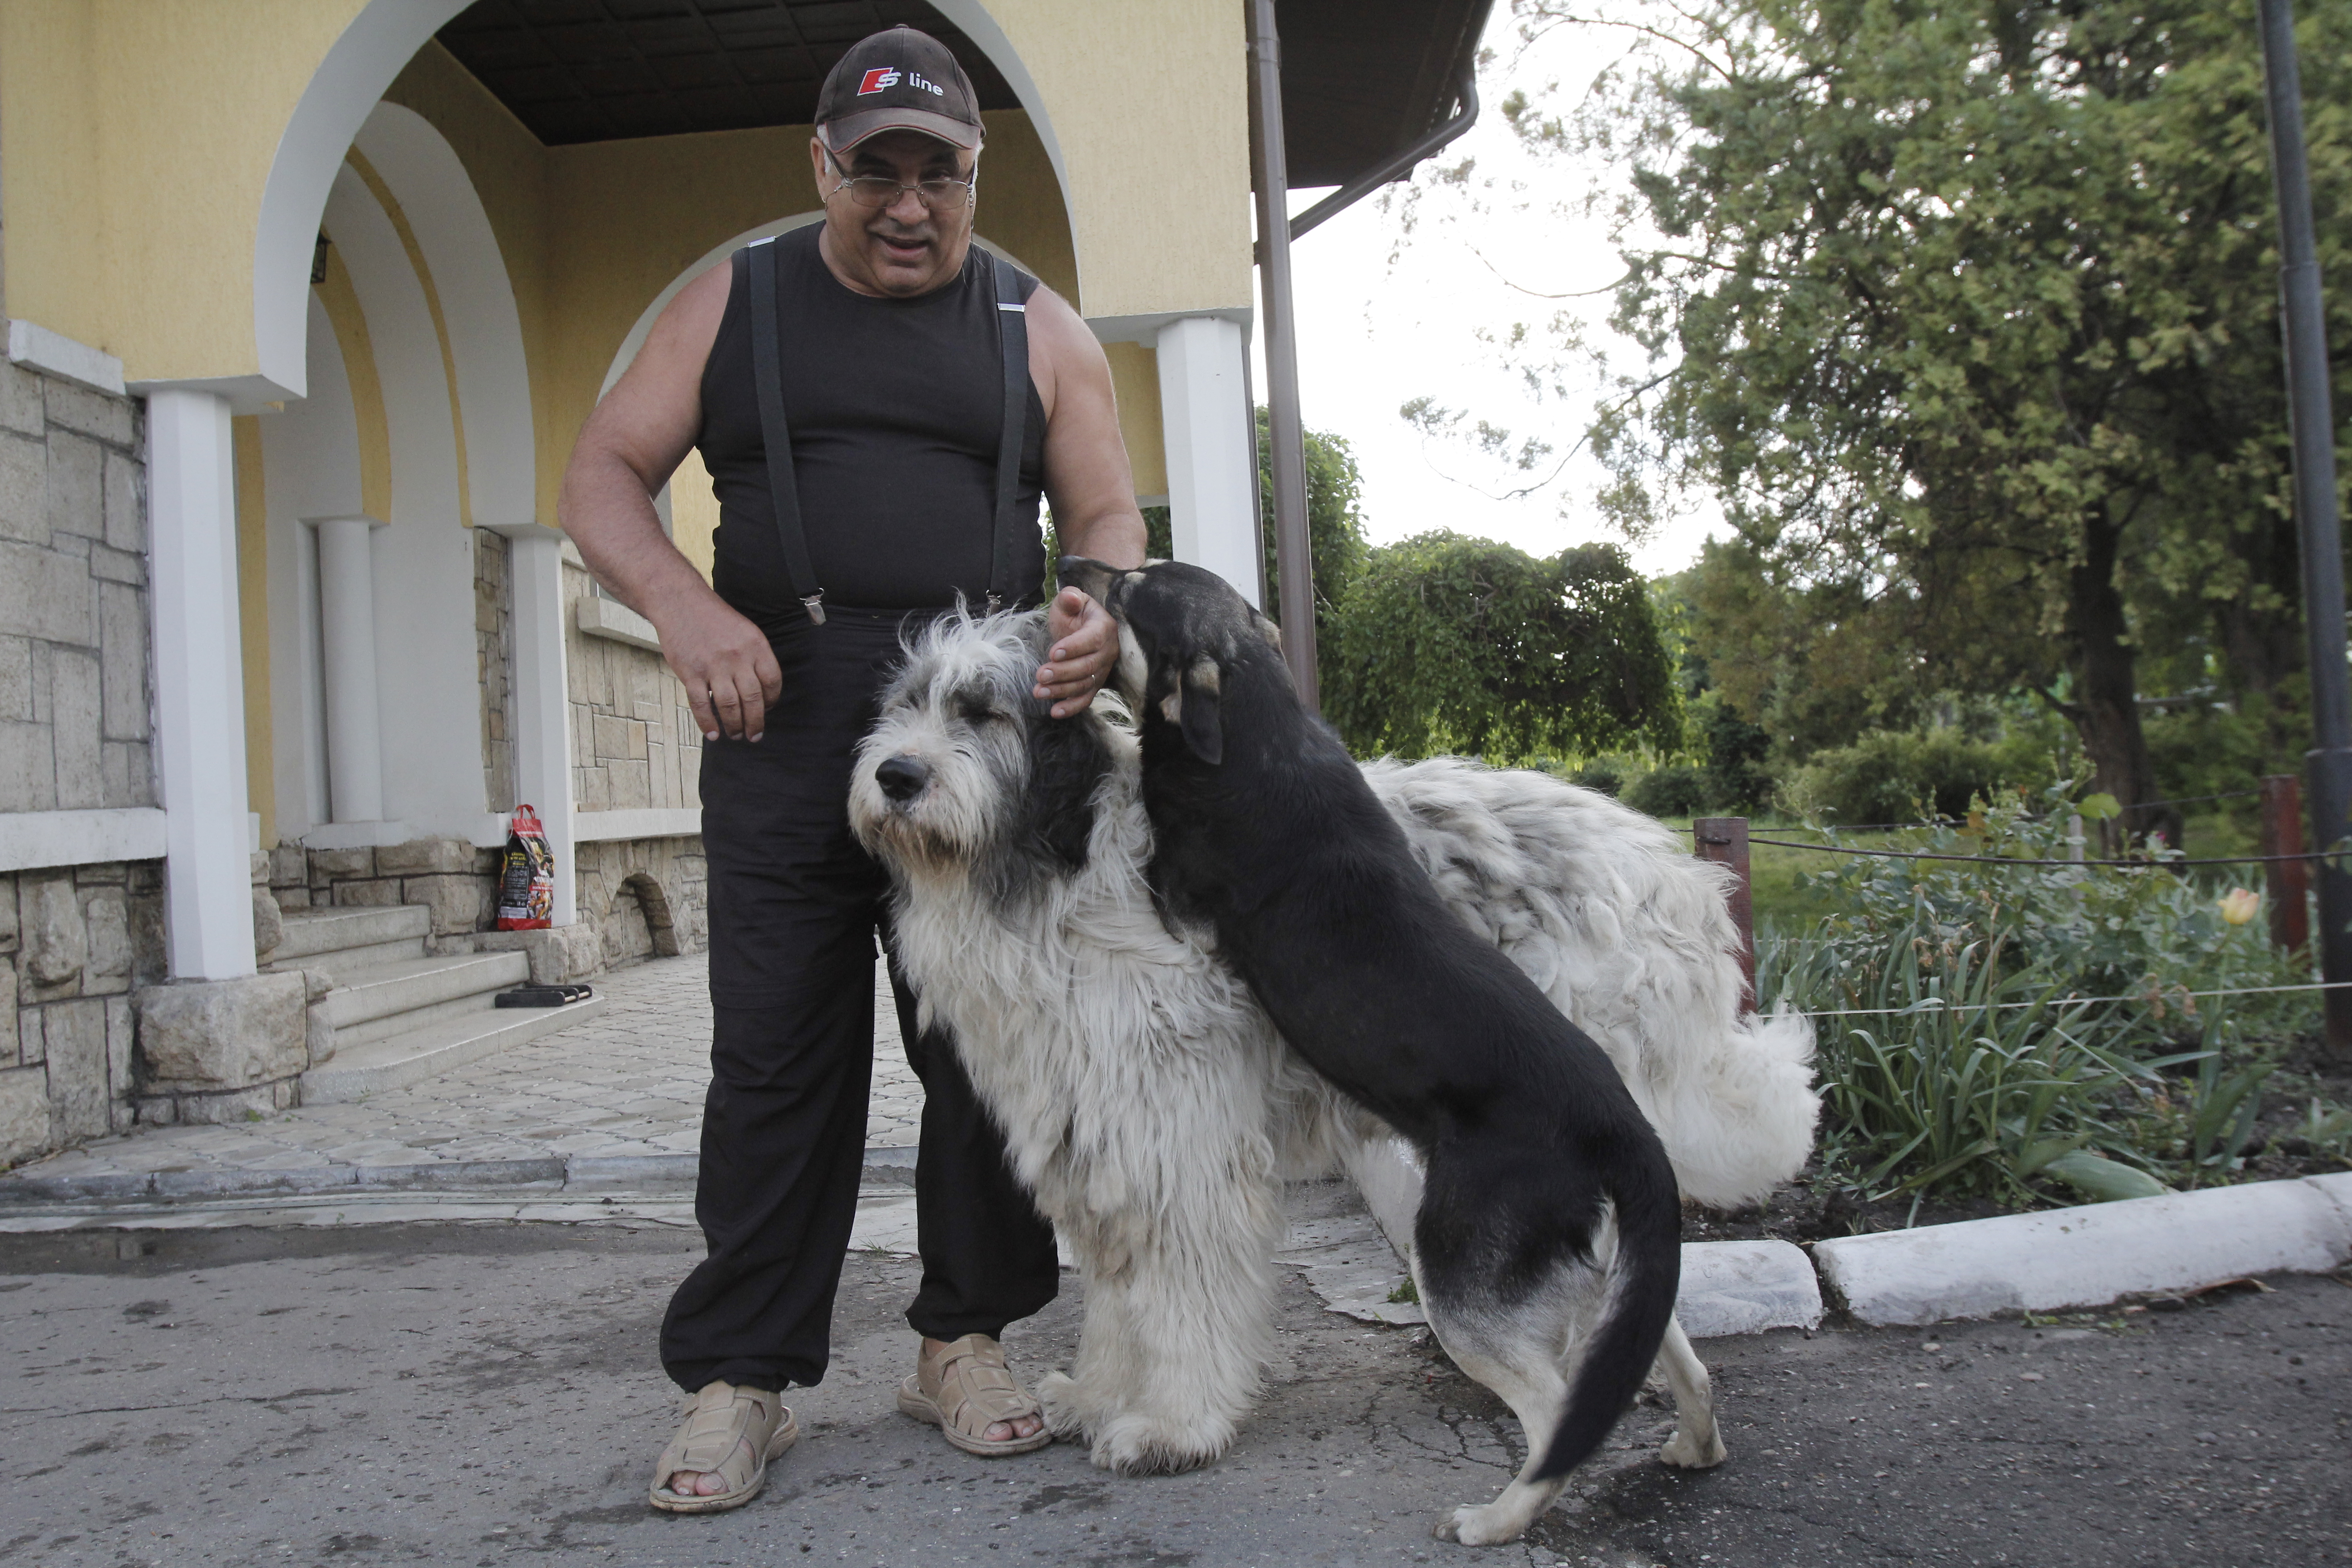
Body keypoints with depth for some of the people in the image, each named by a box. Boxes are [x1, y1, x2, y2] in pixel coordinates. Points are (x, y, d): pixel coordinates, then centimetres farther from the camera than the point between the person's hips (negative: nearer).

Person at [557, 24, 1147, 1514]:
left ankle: (966, 1337, 21)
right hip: (781, 732, 0)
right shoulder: (734, 302, 12)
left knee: (989, 1047, 4)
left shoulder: (1036, 326, 12)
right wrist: (684, 606, -13)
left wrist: (1101, 613, -16)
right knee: (776, 1055, 1)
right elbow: (604, 475, 7)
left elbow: (1109, 512, 8)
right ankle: (740, 1375, 12)